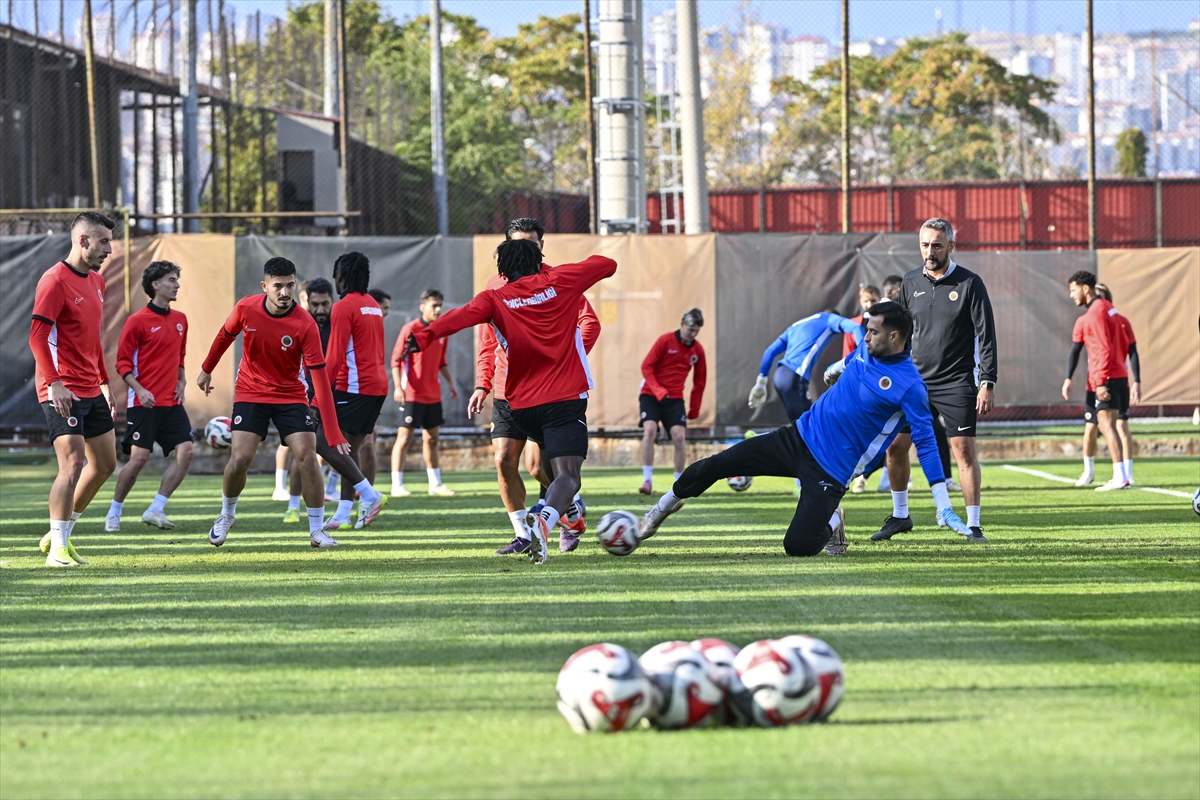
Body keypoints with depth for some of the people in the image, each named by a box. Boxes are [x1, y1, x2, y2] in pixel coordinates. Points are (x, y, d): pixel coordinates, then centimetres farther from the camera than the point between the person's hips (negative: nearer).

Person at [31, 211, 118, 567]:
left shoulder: (95, 280, 15)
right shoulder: (55, 281, -13)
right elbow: (38, 337, -18)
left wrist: (104, 382, 22)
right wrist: (55, 383, -27)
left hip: (91, 390, 9)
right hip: (63, 392, -9)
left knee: (104, 464, 11)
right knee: (73, 462, -16)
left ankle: (60, 534, 22)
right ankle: (58, 549, -12)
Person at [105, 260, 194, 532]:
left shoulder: (180, 320, 12)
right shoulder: (138, 321, -7)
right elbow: (123, 362, -6)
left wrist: (182, 381, 9)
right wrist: (139, 389, -18)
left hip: (172, 402, 6)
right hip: (145, 402, -6)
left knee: (186, 451, -9)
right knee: (139, 457, -9)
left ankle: (156, 510, -2)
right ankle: (114, 514, 8)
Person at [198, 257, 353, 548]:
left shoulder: (305, 324, -22)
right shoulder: (246, 308, -15)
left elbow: (320, 379, -25)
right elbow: (225, 335, 9)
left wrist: (333, 433, -31)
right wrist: (207, 369, 20)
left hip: (291, 396, -1)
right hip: (250, 393, 1)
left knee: (307, 457, -15)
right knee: (239, 459, -12)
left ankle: (317, 530, -1)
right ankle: (227, 515, 17)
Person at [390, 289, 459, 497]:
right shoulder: (410, 329, -9)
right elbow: (396, 360, -11)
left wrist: (451, 382, 16)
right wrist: (398, 387, -20)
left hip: (433, 395, 6)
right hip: (412, 394, -6)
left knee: (431, 439, 12)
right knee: (404, 437, -5)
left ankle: (435, 484, 19)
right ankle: (397, 486, -2)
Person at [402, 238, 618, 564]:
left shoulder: (496, 299, 2)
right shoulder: (560, 282, 4)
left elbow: (463, 315, -18)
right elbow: (607, 264, 17)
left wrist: (424, 336, -29)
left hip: (522, 406, 3)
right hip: (566, 399, -3)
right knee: (567, 476, -15)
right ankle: (544, 521, -42)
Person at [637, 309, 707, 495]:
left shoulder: (697, 350, 5)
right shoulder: (665, 341, -8)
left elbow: (700, 380, 15)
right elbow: (646, 366, -10)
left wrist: (694, 408, 15)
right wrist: (657, 390, -23)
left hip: (674, 398, 3)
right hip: (651, 394, -3)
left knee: (679, 436, -11)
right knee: (650, 430, -24)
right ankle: (647, 480, -17)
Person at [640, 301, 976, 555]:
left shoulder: (909, 387, -22)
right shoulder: (868, 346, -1)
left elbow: (926, 442, -22)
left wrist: (944, 506, -25)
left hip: (830, 472, -6)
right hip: (800, 437, 6)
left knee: (798, 546, -17)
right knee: (716, 465, 1)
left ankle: (831, 523, 16)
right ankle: (668, 503, 28)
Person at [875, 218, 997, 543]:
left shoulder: (969, 284, -5)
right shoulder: (911, 283, 8)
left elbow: (986, 336, -6)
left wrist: (987, 384, -13)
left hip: (957, 383, -5)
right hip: (916, 380, 5)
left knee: (964, 449, -10)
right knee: (895, 445, 2)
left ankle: (973, 525, -3)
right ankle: (900, 516, 19)